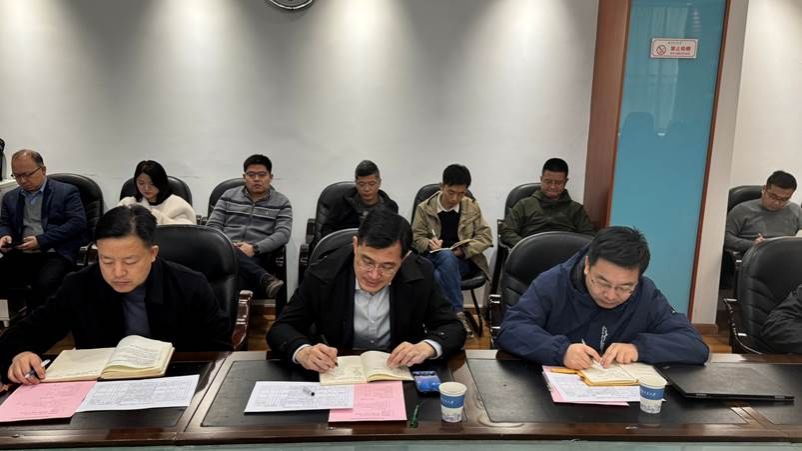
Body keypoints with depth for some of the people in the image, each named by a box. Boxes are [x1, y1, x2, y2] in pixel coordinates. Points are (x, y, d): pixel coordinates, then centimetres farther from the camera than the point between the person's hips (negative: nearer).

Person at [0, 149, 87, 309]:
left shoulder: (67, 192, 4)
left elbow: (77, 223, -6)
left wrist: (41, 241, -14)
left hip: (56, 255, -5)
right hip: (20, 255, 5)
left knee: (44, 285, -33)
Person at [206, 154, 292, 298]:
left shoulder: (281, 202, 12)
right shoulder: (229, 196, 20)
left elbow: (283, 233, -1)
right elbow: (213, 225, 14)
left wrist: (254, 248, -17)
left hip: (256, 256, -2)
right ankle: (264, 278, -38)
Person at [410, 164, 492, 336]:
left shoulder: (472, 207, 7)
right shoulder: (424, 208, 4)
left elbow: (486, 237, 5)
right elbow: (416, 237, 9)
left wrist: (464, 250, -13)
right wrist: (429, 243, -15)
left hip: (463, 260, 0)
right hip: (434, 259, 0)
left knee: (440, 275, -35)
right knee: (446, 256, -37)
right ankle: (458, 313, -31)